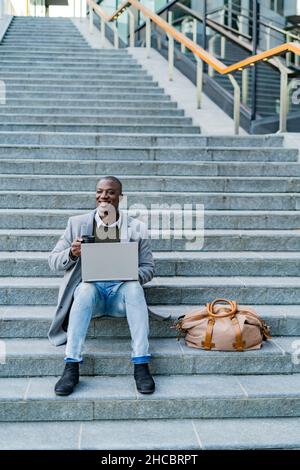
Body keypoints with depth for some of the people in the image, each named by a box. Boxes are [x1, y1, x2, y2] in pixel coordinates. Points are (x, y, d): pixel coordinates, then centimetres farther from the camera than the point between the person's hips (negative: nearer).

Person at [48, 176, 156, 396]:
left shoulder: (136, 227, 8)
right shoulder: (77, 223, 9)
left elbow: (148, 268, 8)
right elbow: (53, 262, 9)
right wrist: (72, 253, -14)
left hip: (121, 290, 0)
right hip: (90, 289, 0)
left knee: (134, 286, -33)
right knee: (85, 288, -34)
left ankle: (141, 365, -34)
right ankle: (71, 367, -36)